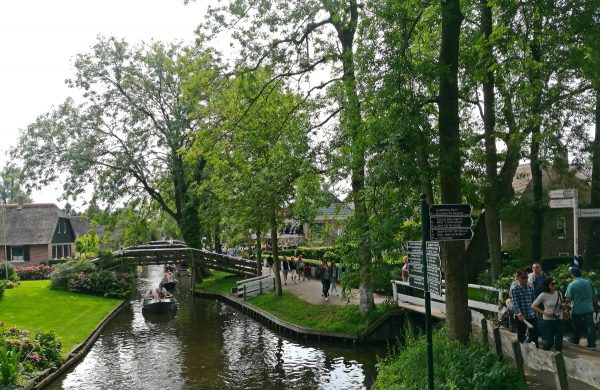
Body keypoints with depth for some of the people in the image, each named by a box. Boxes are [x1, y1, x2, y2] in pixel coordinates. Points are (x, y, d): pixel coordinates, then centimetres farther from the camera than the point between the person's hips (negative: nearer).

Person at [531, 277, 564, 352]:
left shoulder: (559, 293, 2)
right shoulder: (543, 295, -11)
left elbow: (562, 306, 16)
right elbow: (533, 306, -10)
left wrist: (565, 305, -7)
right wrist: (545, 313, -16)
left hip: (559, 320, 4)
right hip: (548, 321, -4)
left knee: (559, 341, 3)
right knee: (550, 342, 0)